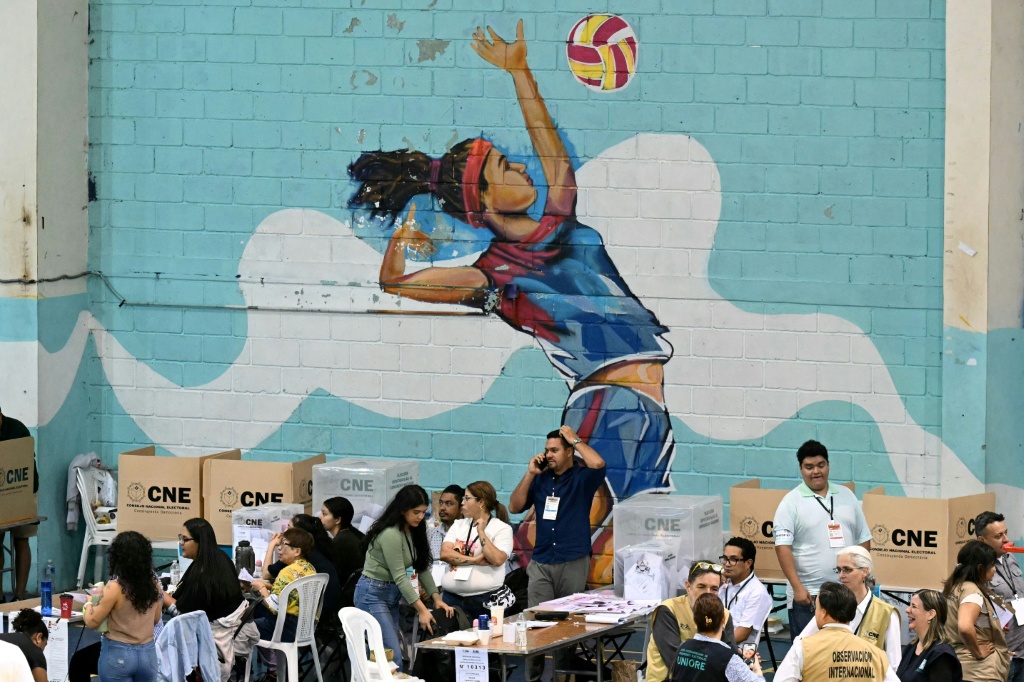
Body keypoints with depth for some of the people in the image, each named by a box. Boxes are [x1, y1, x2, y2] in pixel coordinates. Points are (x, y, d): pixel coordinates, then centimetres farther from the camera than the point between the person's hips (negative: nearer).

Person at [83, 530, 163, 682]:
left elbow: (92, 622, -10)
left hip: (118, 655, -5)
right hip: (148, 653, 5)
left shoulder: (115, 588, -17)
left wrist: (89, 604, 9)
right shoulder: (154, 585, -2)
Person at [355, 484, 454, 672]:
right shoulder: (391, 535, -21)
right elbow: (400, 577, -22)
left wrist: (436, 598, 2)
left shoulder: (414, 531, 7)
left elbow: (421, 568, 10)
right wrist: (421, 610, -23)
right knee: (392, 657, -15)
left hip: (391, 594, 9)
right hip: (373, 594, -9)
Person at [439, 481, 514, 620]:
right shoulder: (459, 525, 15)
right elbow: (444, 553, -1)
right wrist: (475, 560, -11)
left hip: (484, 599, -4)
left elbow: (497, 560, -15)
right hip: (451, 596, 4)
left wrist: (481, 533, -10)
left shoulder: (502, 528, 1)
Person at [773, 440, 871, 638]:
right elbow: (783, 547, -10)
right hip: (807, 595, -4)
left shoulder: (846, 496, 12)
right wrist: (797, 588, -17)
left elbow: (864, 539, 15)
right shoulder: (791, 502, -3)